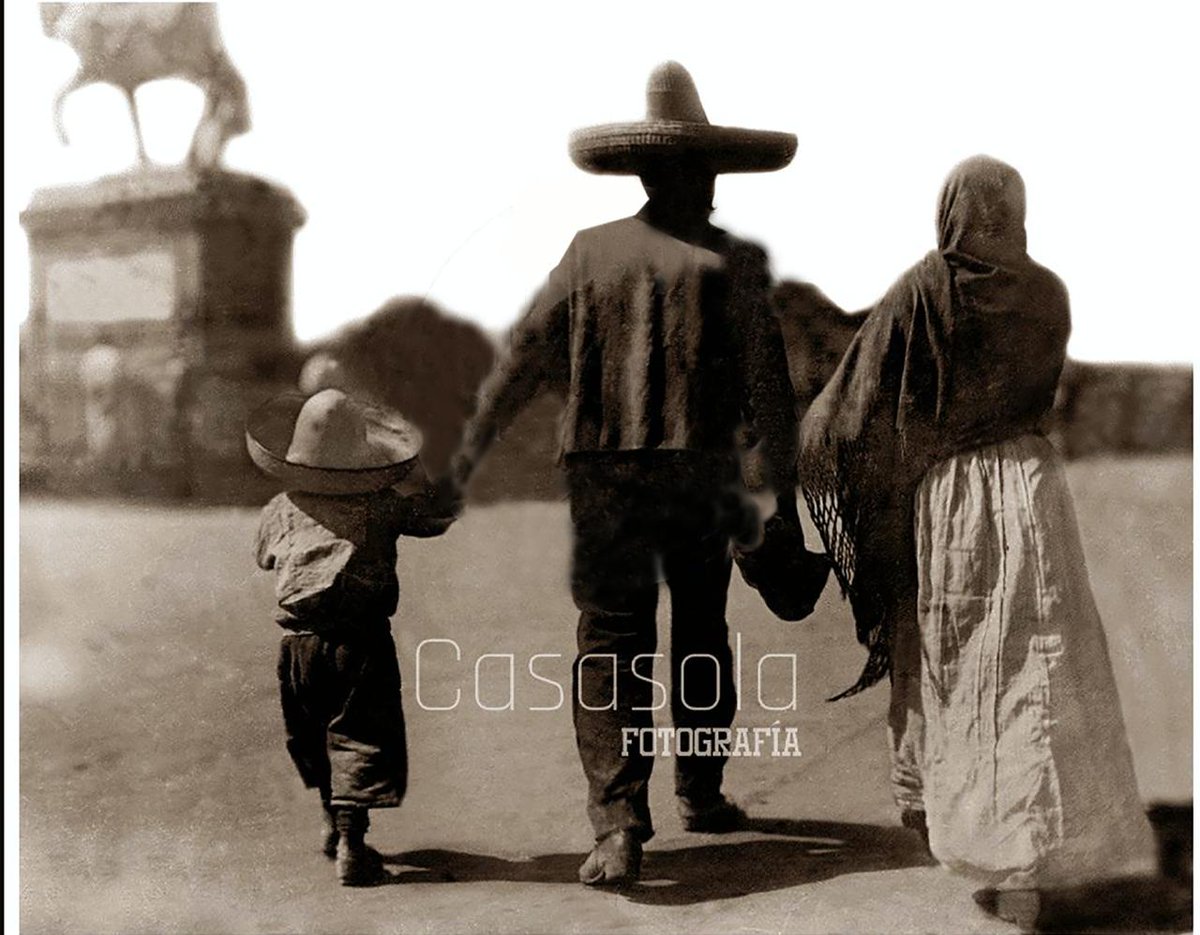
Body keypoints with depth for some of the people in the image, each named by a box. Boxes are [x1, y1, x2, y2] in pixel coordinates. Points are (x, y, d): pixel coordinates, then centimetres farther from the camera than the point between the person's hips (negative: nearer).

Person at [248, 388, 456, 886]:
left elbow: (264, 556, 24)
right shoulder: (382, 507, -1)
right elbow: (433, 515, 13)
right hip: (360, 639, -3)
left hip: (299, 640, 3)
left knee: (312, 735, 20)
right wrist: (423, 488, 30)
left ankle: (333, 818, 33)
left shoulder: (281, 511, 6)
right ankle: (350, 839, -8)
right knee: (359, 735, 0)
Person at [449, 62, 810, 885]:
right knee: (701, 635, 19)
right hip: (700, 476, 0)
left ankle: (619, 824, -11)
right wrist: (786, 494, 3)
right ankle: (701, 793, 29)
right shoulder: (732, 261, -2)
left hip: (603, 478, 1)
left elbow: (524, 359, 3)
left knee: (612, 648, 1)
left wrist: (468, 453, 8)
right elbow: (768, 387, -4)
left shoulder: (592, 250, 4)